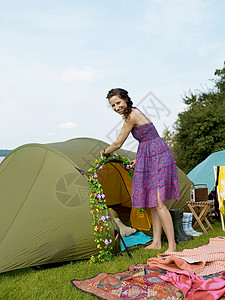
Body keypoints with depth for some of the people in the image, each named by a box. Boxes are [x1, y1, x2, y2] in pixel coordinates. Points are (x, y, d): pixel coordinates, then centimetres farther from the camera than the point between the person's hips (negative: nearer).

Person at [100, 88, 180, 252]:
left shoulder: (131, 116, -15)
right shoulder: (134, 113, 15)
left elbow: (118, 144, -8)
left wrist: (105, 152, 11)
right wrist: (139, 160, 24)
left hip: (157, 156, -10)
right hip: (150, 158, 10)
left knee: (158, 203, -12)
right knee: (152, 202, 10)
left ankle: (172, 245, -6)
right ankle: (156, 242, 17)